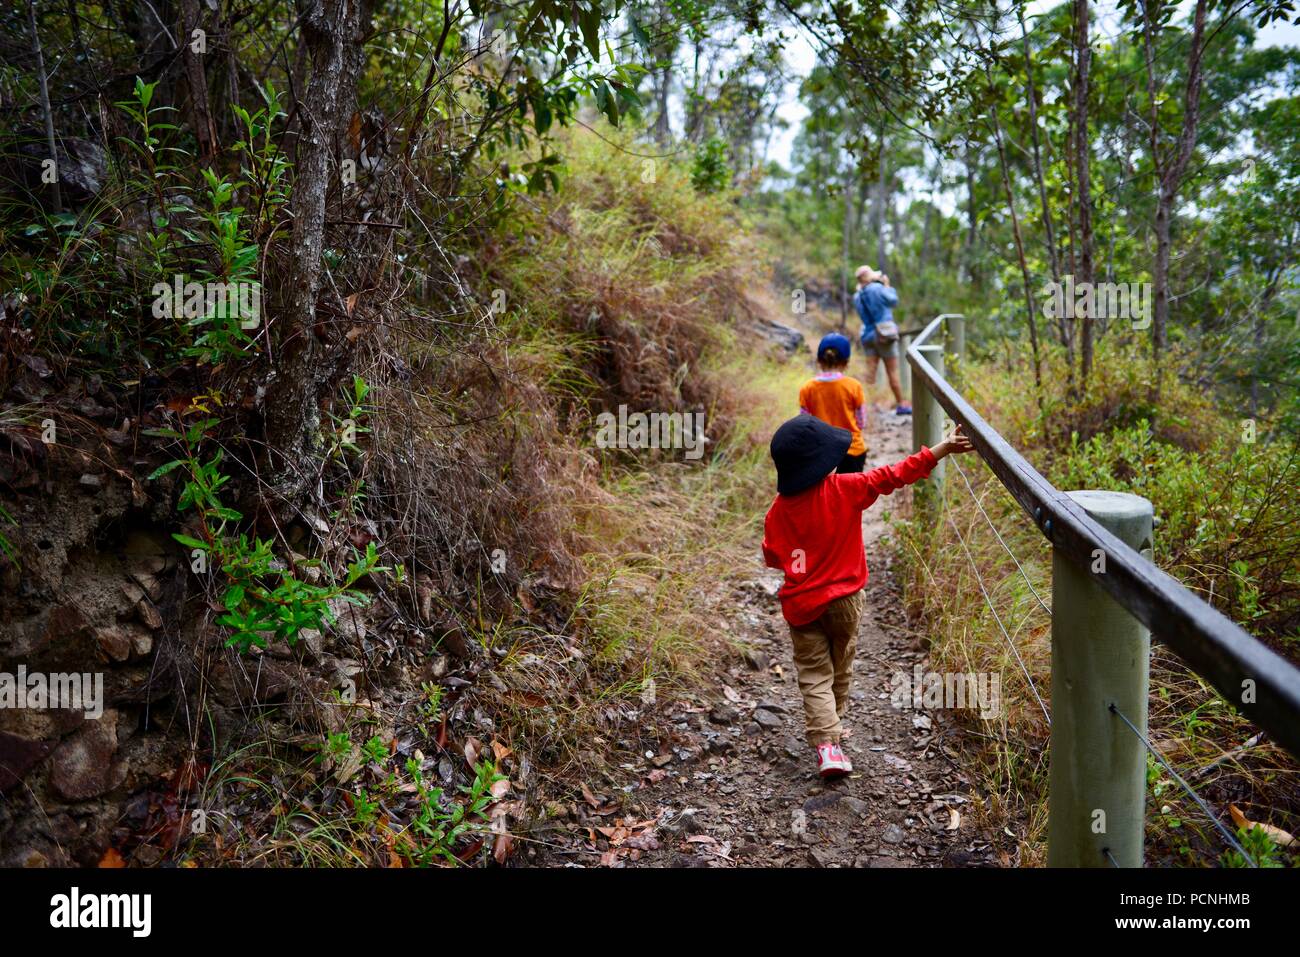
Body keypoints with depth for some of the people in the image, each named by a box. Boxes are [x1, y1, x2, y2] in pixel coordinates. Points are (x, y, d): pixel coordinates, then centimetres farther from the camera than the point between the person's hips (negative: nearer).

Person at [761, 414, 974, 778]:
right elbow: (894, 475, -19)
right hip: (843, 599, 0)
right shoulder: (845, 490, -16)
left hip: (800, 604, 1)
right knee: (840, 668, 21)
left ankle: (825, 742, -7)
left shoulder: (779, 509, -9)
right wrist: (945, 447, -19)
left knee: (814, 675, 6)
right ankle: (834, 724, 38)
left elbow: (772, 557, 1)